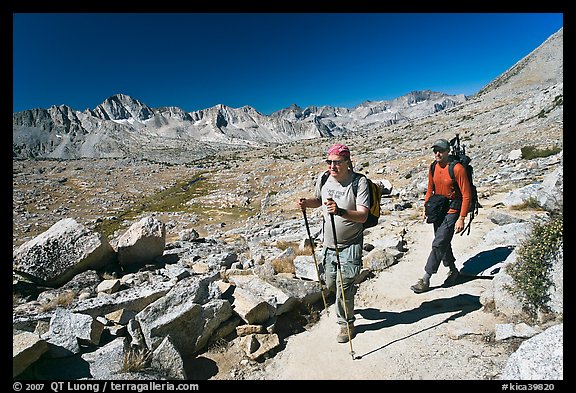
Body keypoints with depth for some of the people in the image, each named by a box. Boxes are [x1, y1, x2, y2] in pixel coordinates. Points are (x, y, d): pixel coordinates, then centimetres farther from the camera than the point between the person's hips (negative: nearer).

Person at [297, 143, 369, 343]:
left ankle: (347, 324, 25)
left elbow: (363, 215, -27)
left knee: (343, 288, 0)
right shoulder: (323, 179, -3)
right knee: (331, 285, 21)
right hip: (329, 244, 6)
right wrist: (306, 203, -5)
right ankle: (350, 290, 53)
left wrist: (340, 211, -43)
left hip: (349, 246, -6)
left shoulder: (359, 182, -19)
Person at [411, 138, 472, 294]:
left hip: (451, 212, -7)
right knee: (443, 244, 16)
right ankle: (453, 270, 38)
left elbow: (467, 195, -15)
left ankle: (425, 280, -4)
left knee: (438, 245, -10)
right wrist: (426, 208, 10)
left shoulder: (457, 168, -16)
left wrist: (461, 219, -18)